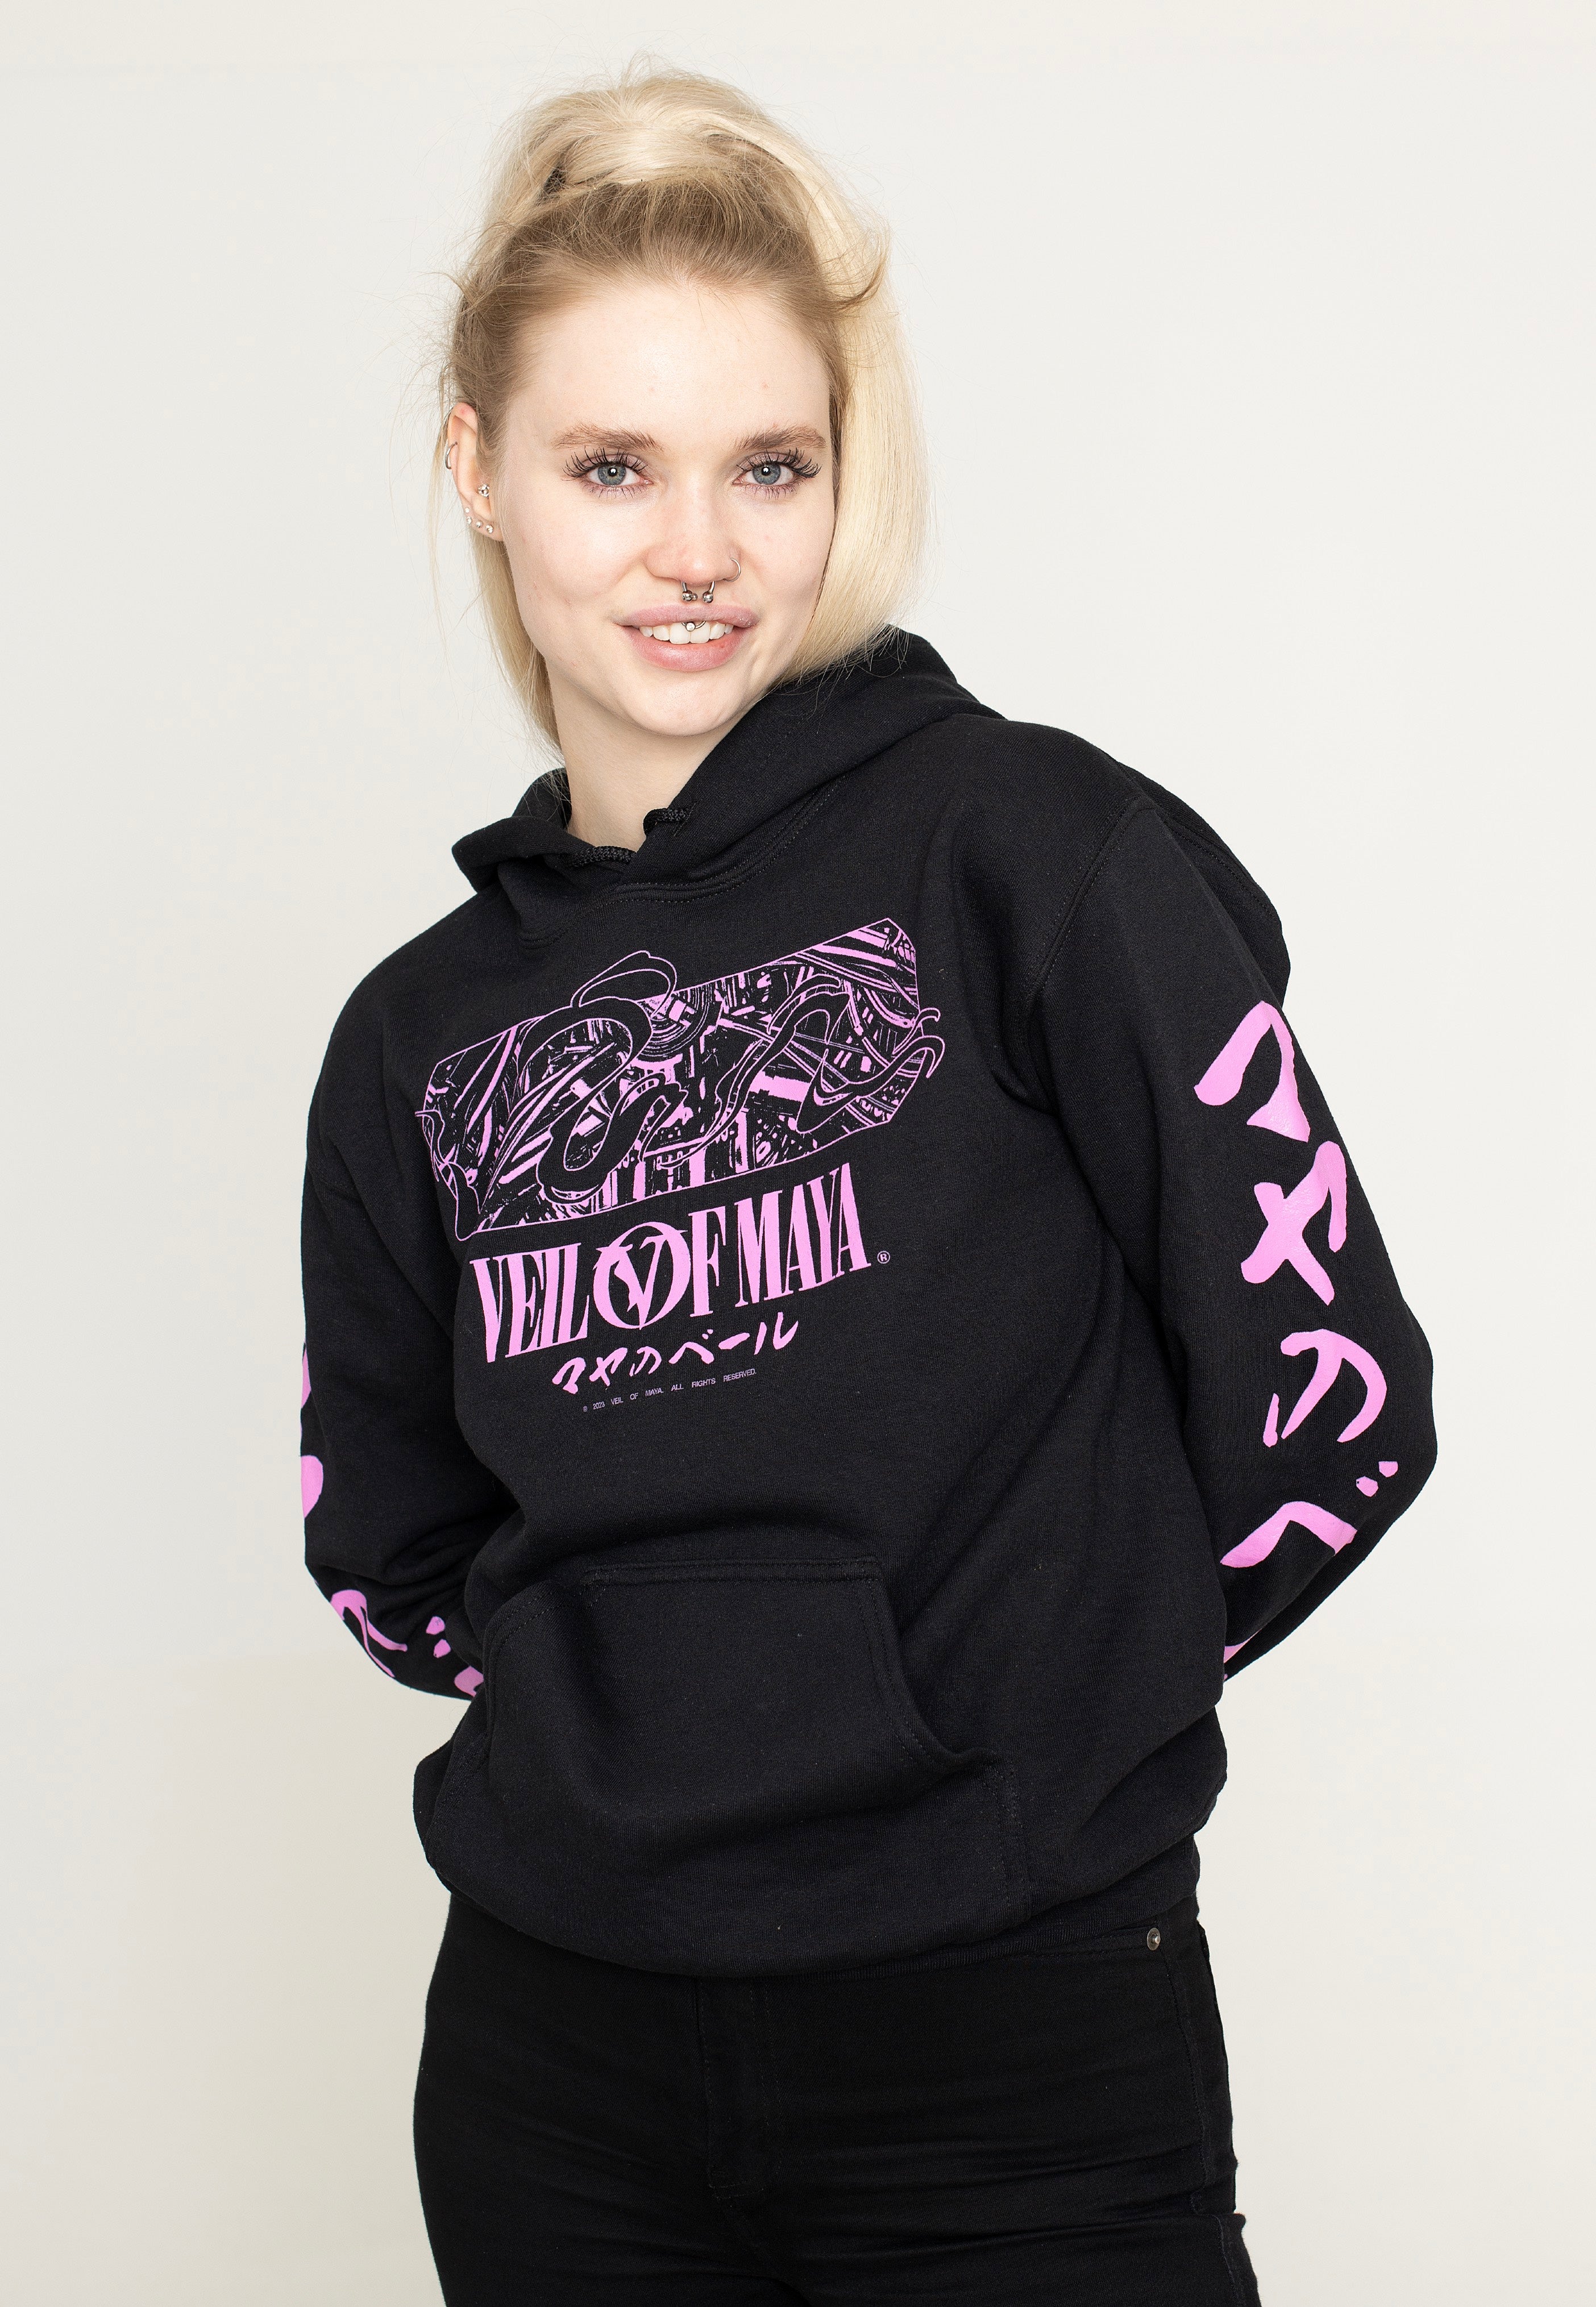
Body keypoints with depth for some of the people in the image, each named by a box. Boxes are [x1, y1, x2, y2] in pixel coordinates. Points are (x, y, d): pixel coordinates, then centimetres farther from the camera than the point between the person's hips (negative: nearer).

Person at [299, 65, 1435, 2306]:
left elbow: (1329, 1395, -8)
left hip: (1028, 2036, -4)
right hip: (559, 2055, 4)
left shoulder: (1036, 850, -8)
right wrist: (659, 1699, 3)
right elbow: (392, 1561, 14)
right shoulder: (426, 1037, 6)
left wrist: (1048, 1679, 2)